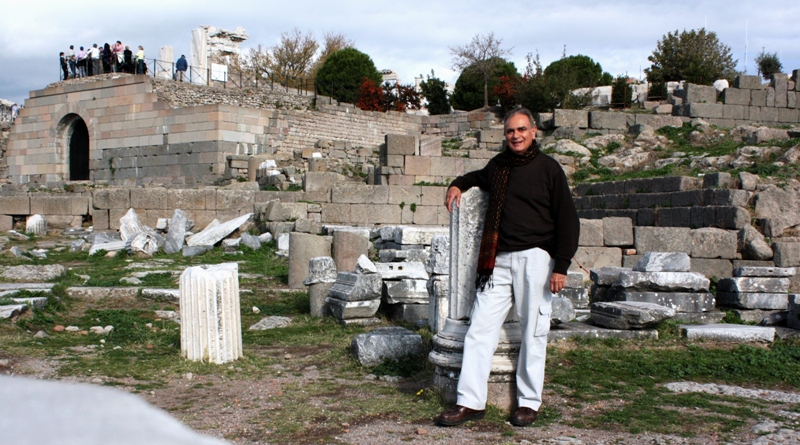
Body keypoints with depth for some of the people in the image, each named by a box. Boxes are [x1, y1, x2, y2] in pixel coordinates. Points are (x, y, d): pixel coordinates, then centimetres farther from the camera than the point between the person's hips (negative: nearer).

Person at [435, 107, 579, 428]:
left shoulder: (548, 168, 0)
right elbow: (479, 177, 41)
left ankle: (529, 402, 15)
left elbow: (568, 220, -1)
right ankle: (470, 402, 3)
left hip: (534, 259, -4)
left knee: (533, 332, 3)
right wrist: (458, 184, 19)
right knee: (479, 329, -1)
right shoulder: (497, 166, 15)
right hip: (497, 261, 5)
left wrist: (561, 266, -8)